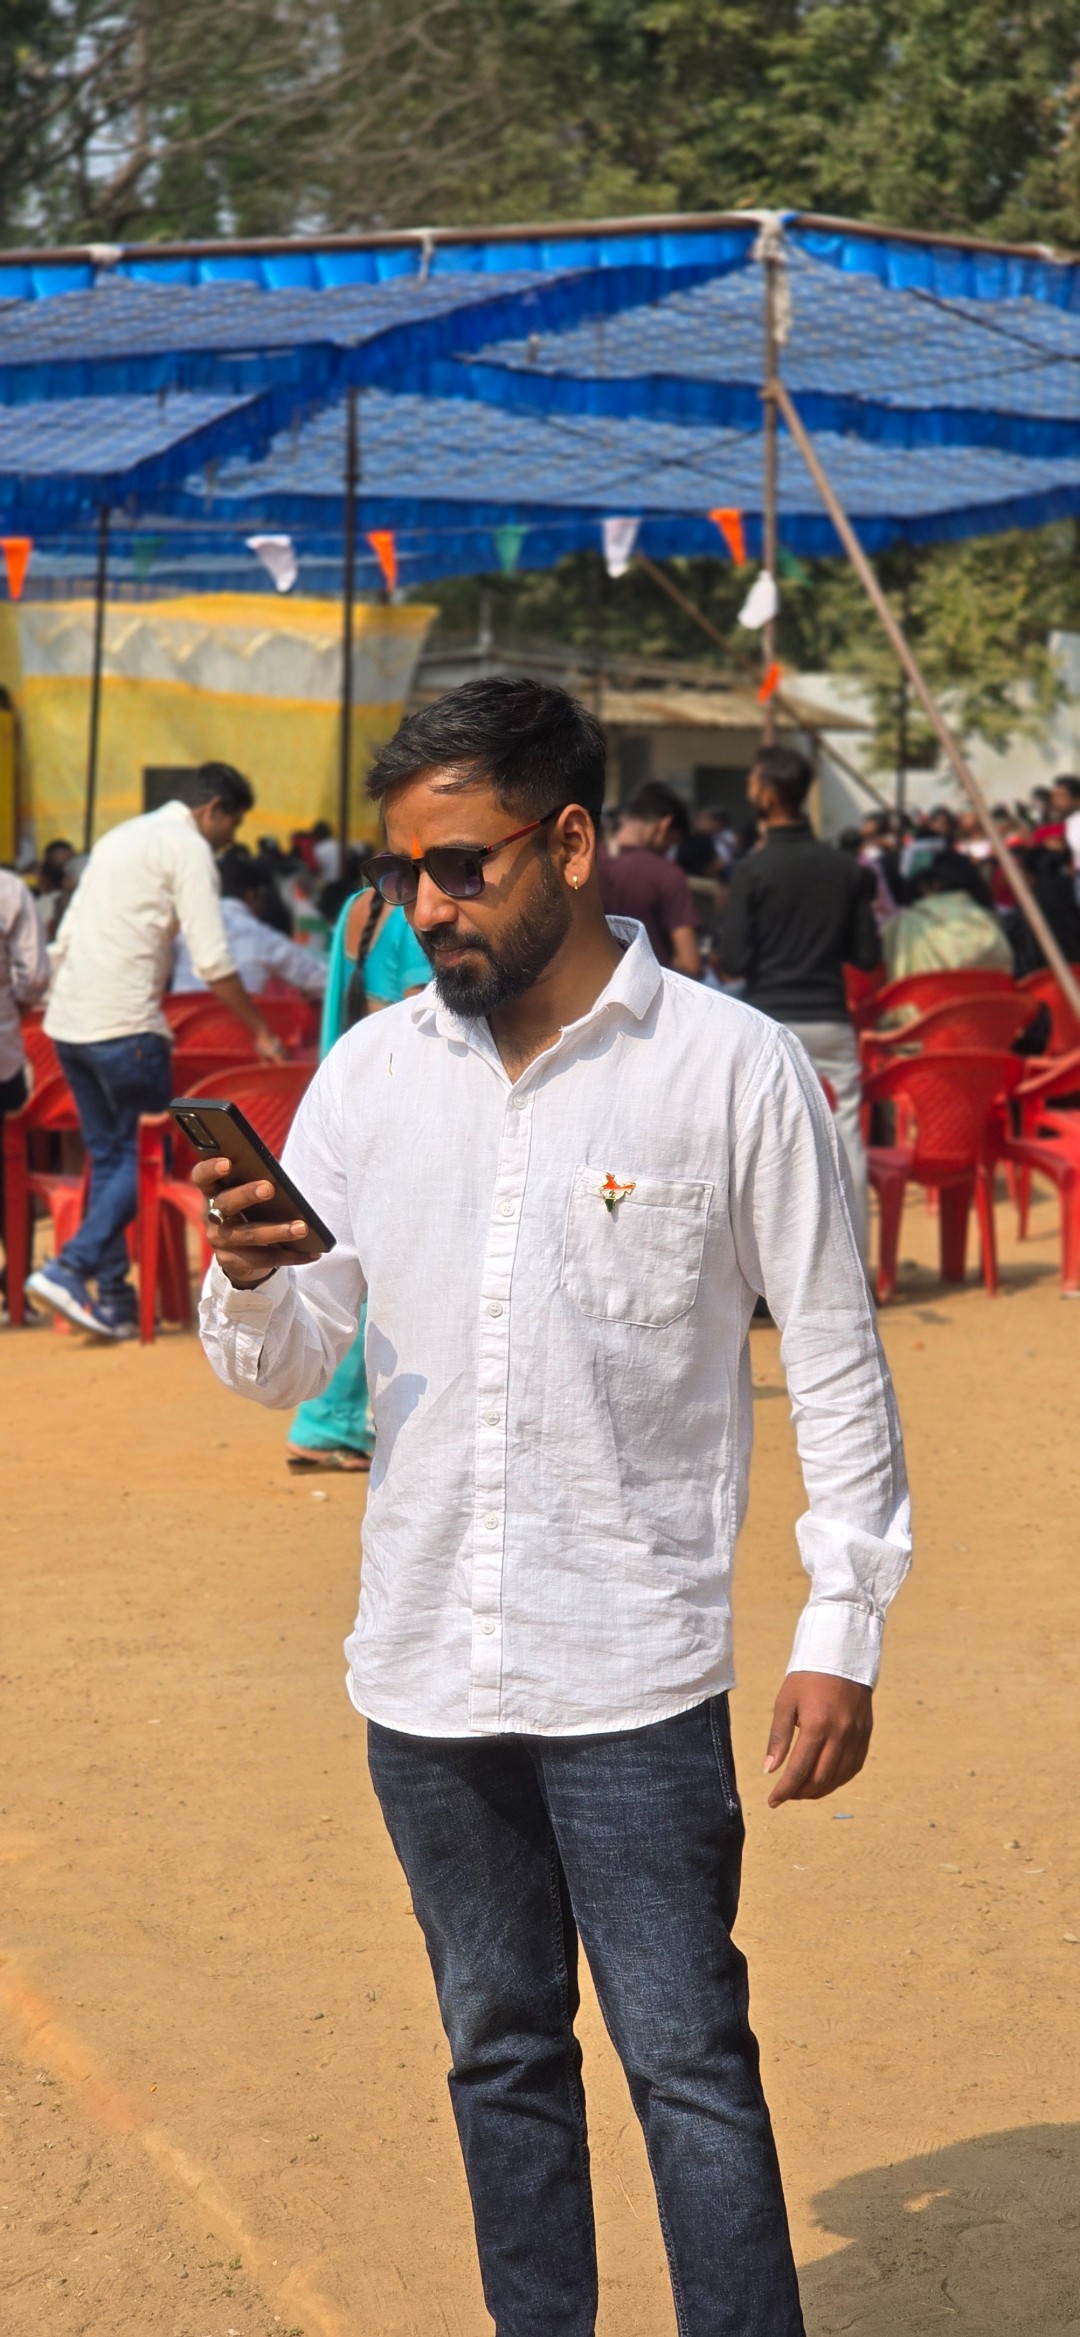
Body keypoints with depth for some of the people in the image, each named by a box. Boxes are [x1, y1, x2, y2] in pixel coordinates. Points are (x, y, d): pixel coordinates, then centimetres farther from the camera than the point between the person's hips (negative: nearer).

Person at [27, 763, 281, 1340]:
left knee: (108, 1156, 12)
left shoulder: (120, 837, 23)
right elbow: (212, 959, -10)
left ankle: (114, 1302, 9)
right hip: (124, 1025, -9)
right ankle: (70, 1268, -12)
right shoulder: (189, 848, -4)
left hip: (68, 1021, 9)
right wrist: (259, 1031, -3)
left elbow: (65, 937, 23)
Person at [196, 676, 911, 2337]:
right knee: (500, 2054, 15)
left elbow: (837, 1361, -1)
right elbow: (283, 1367, 7)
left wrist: (841, 1635, -4)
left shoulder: (732, 1069, -6)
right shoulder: (371, 1070, 4)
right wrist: (247, 1281, -16)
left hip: (632, 1680, -4)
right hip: (423, 1670, 4)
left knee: (688, 2063, -1)